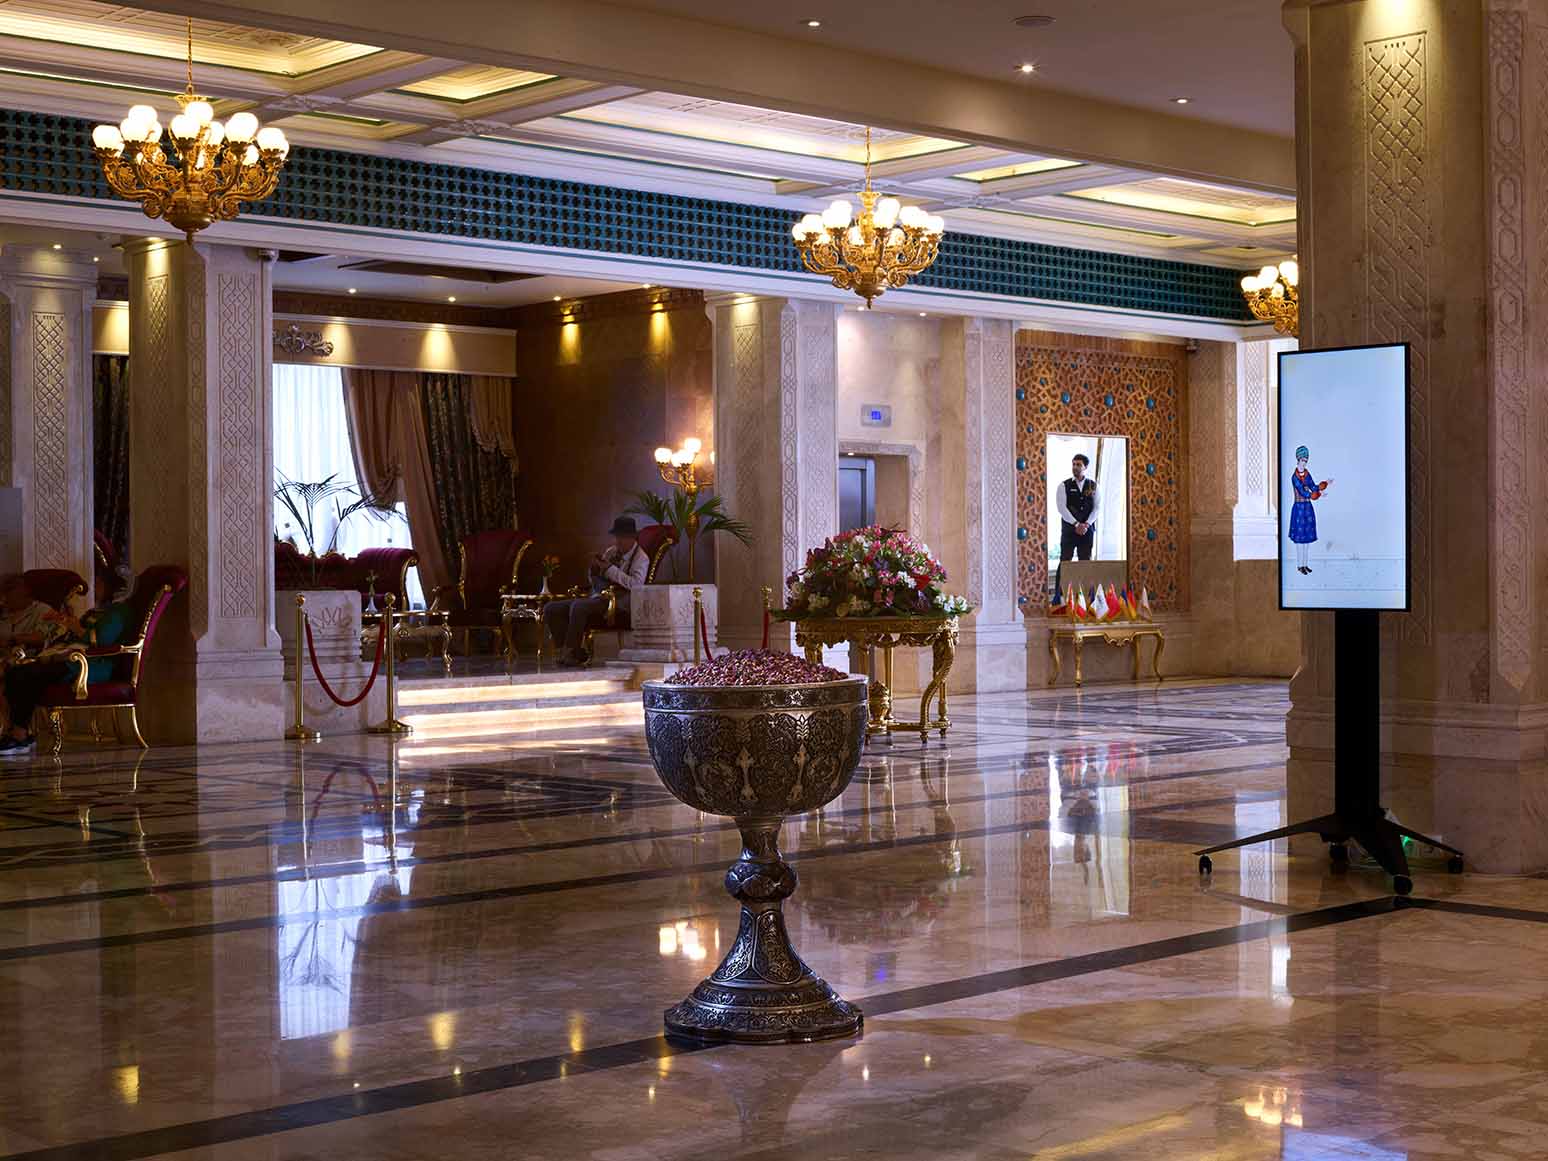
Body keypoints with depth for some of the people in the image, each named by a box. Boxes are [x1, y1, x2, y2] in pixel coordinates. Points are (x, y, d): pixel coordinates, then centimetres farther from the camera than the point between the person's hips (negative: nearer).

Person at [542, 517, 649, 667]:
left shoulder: (641, 558, 0)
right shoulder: (611, 551, 18)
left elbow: (636, 584, -20)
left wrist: (609, 568, -15)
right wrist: (595, 569, 2)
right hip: (597, 598, 8)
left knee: (578, 606, -34)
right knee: (551, 609, -6)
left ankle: (571, 653, -23)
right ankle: (565, 652, -10)